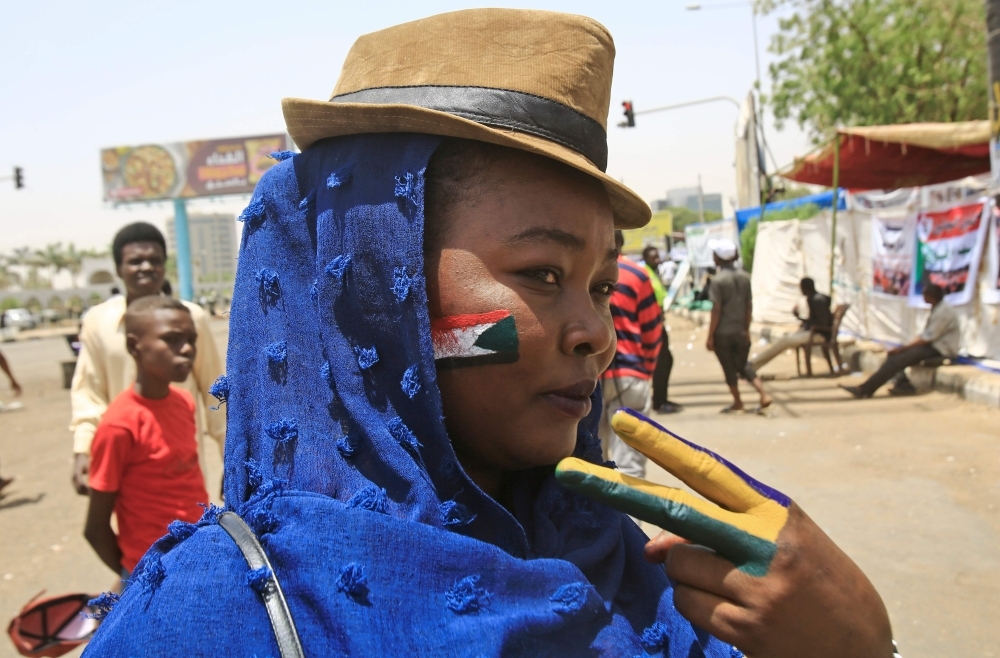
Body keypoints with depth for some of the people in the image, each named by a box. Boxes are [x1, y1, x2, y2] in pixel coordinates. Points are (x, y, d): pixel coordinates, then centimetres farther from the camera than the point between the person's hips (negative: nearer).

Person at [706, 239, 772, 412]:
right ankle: (764, 394, 4)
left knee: (729, 368, 10)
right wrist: (746, 328, 14)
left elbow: (716, 310, -16)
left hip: (722, 333, -5)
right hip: (740, 331, 5)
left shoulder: (718, 280, -16)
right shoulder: (744, 277, 1)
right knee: (743, 365, 18)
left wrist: (710, 336, -10)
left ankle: (737, 402, 19)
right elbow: (749, 305, 4)